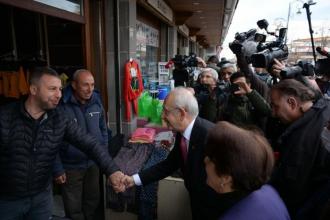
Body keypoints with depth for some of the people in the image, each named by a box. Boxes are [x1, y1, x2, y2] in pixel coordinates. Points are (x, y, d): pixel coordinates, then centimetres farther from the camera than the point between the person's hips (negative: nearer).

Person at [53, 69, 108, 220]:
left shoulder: (96, 102, -4)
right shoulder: (61, 106, -20)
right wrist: (57, 169, -12)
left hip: (93, 163, 5)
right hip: (70, 166, -4)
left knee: (93, 200, 23)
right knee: (74, 208, 16)